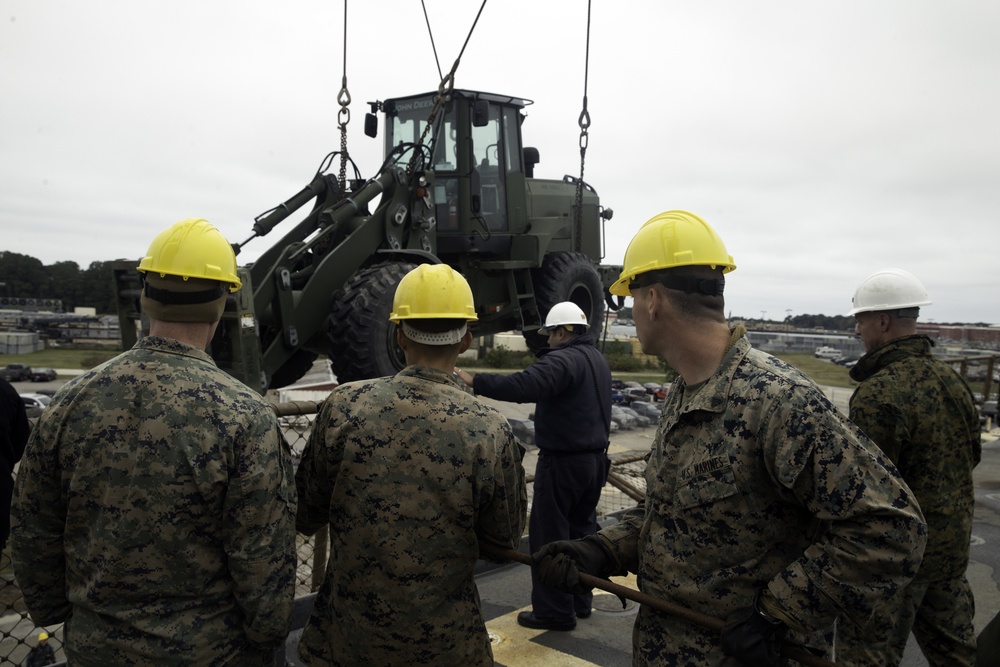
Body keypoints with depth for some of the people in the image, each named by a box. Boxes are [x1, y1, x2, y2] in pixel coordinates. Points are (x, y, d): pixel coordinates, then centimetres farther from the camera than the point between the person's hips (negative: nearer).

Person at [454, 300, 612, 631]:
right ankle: (580, 600, 27)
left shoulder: (562, 360, -20)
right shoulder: (598, 359, 12)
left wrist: (475, 381, -31)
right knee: (581, 532, 18)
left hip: (563, 463, -10)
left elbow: (523, 386, -34)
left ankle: (554, 611, 5)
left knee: (549, 537, 0)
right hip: (594, 458, 10)